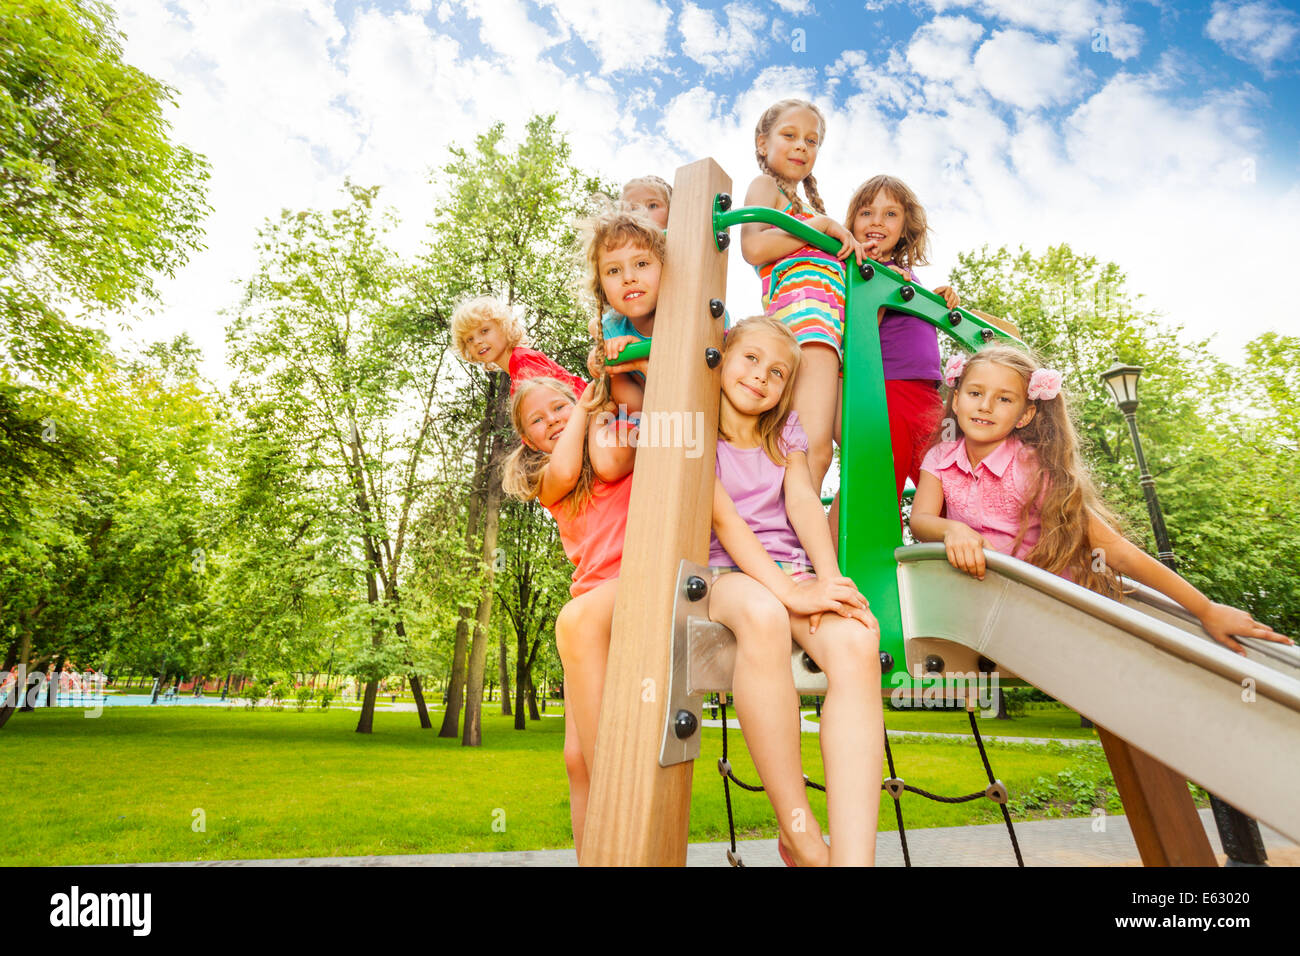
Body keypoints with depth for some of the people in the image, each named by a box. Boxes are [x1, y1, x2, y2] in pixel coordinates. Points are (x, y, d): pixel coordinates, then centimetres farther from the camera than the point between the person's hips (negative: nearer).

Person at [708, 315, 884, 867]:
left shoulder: (786, 433, 19)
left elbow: (804, 503, 2)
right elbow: (722, 516, -11)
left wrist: (829, 581, -17)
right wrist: (788, 591, -23)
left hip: (791, 572, 4)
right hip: (723, 574, -3)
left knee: (856, 641, -30)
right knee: (762, 614, -40)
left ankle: (852, 855, -33)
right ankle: (799, 836, -27)